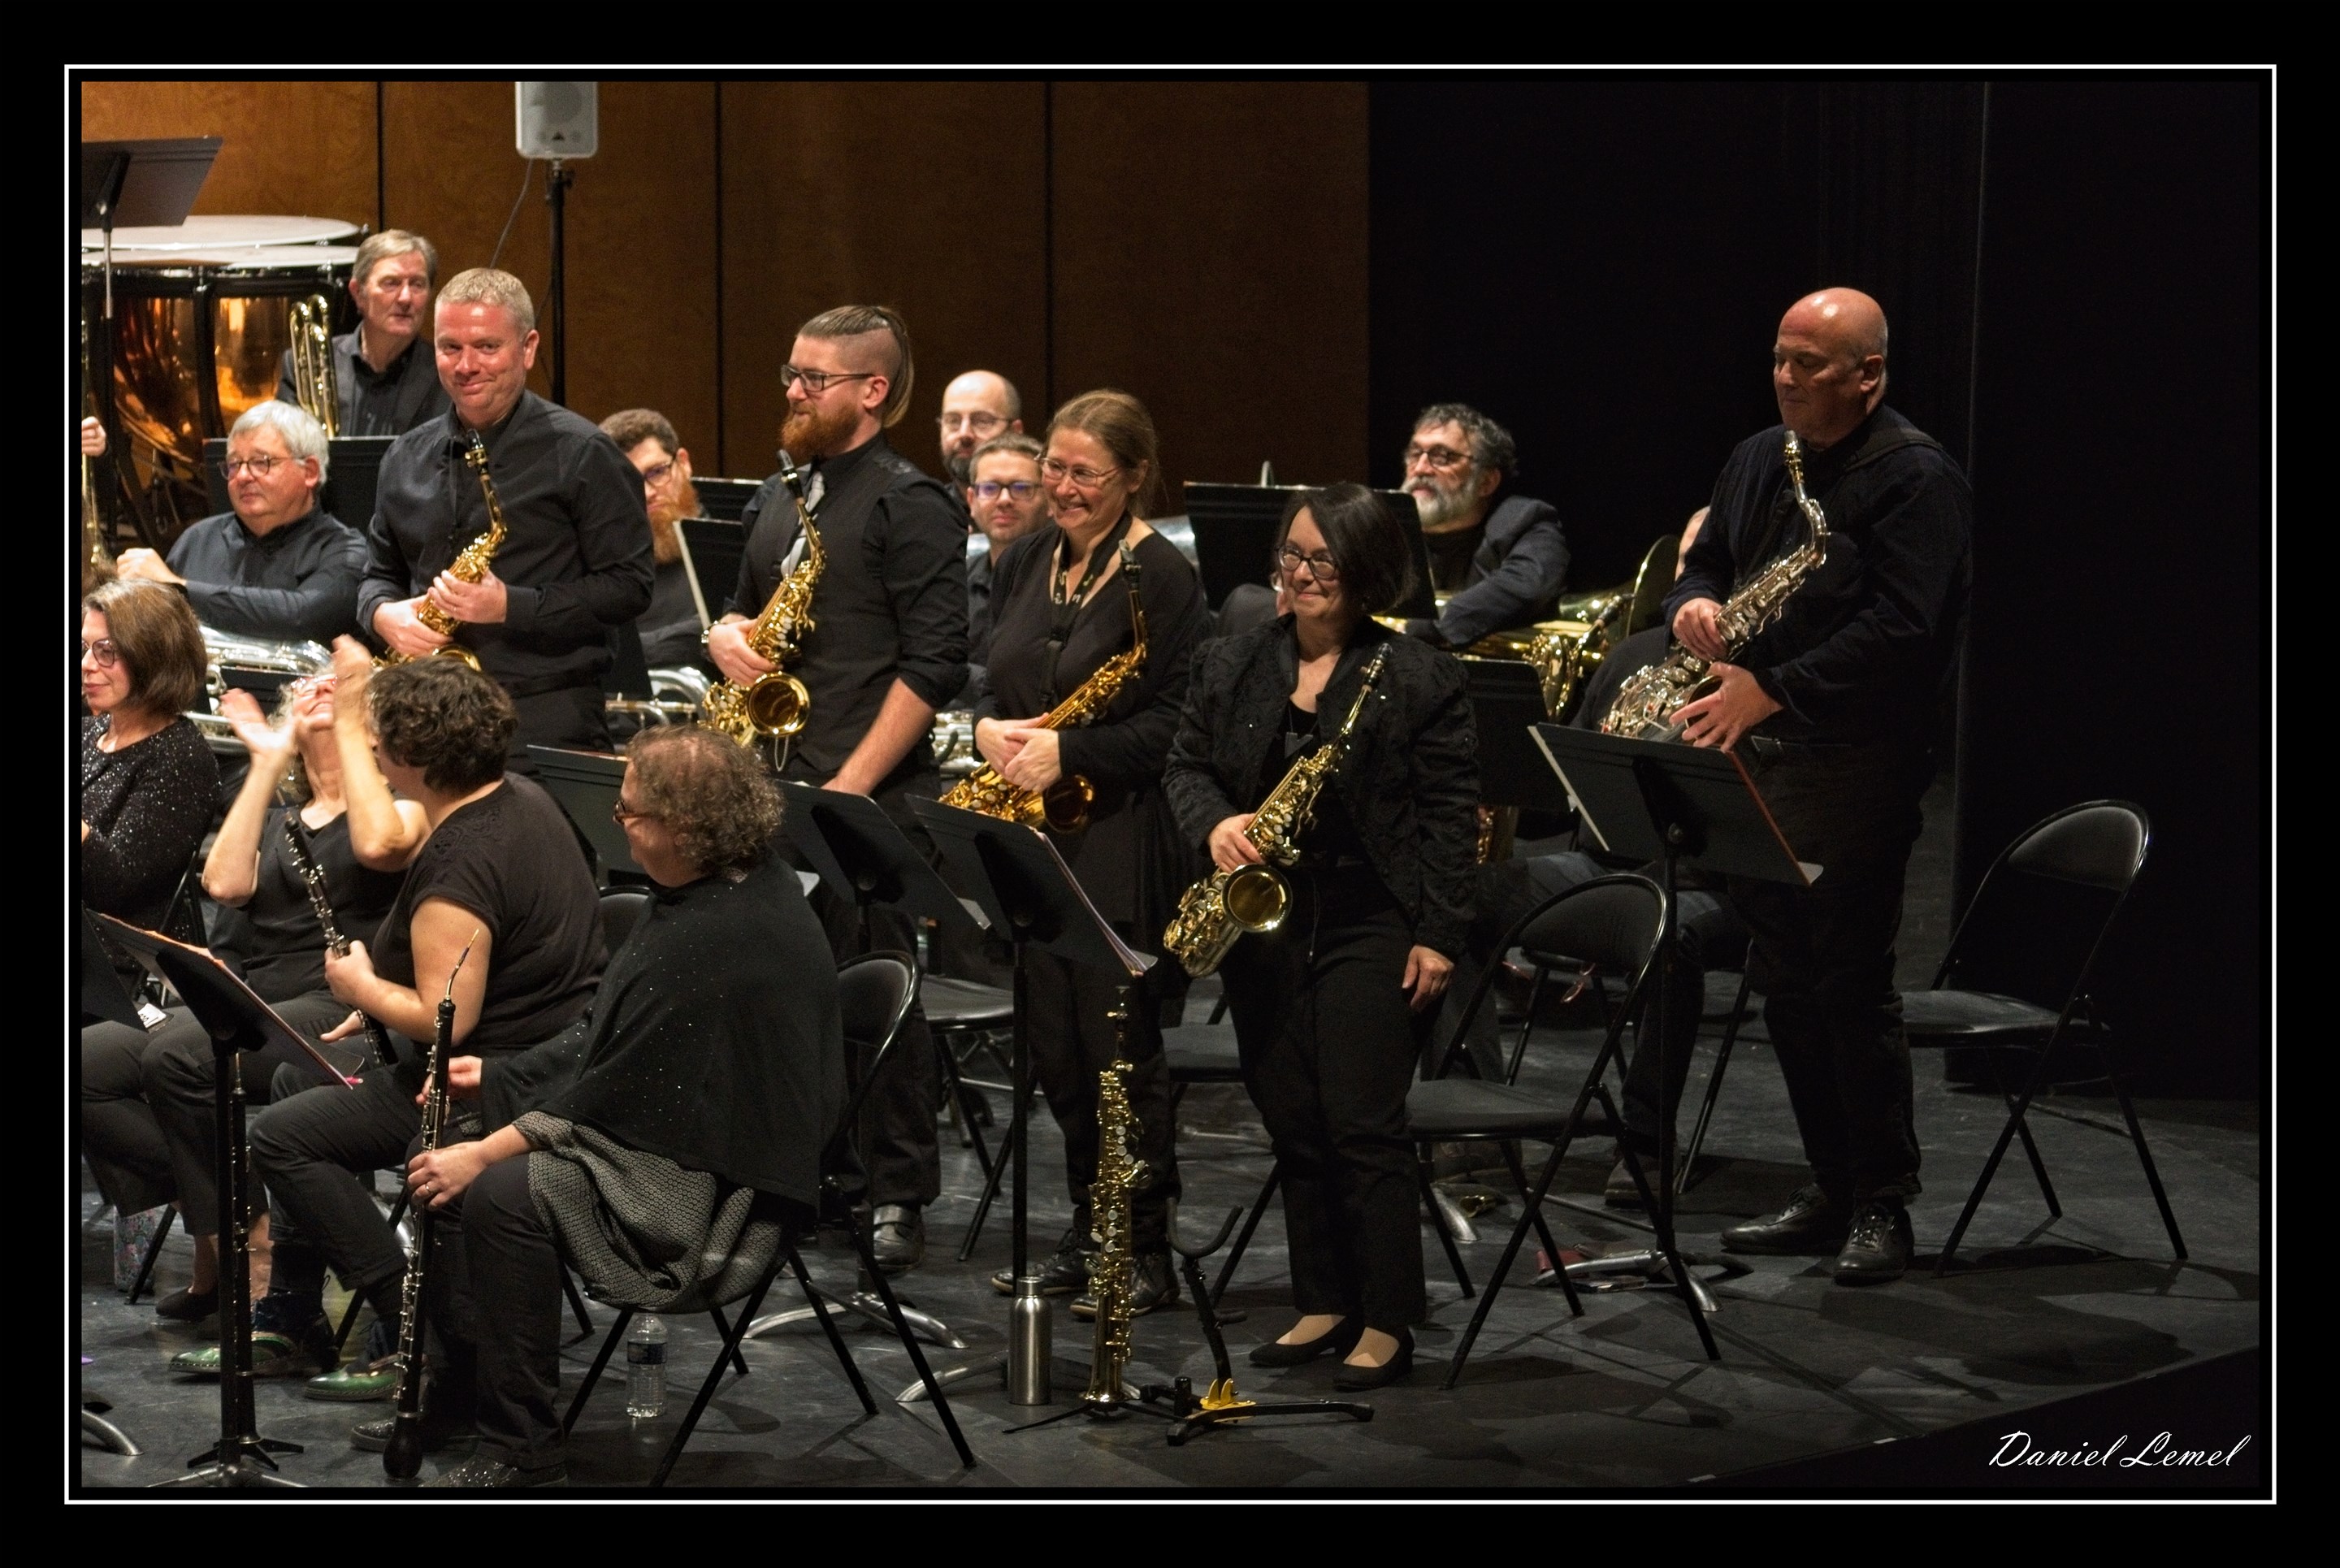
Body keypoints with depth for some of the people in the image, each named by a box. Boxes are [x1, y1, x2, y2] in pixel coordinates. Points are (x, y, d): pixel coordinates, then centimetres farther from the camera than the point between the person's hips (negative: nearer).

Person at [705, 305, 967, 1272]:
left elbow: (933, 666, -13)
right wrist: (726, 635, 3)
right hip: (771, 783, 7)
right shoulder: (777, 501, 17)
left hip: (869, 793, -7)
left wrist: (853, 784, -18)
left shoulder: (908, 505, -7)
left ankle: (898, 1200, 4)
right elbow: (743, 609, 29)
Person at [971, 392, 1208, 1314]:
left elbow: (1175, 726, -15)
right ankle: (1086, 1235, 21)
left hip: (1123, 841, -7)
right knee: (1054, 1044, 11)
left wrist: (1066, 751, -21)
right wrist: (989, 728, -2)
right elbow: (996, 677, 19)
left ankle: (1147, 1254, 5)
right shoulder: (1027, 561, 12)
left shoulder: (1162, 577, -10)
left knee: (1120, 1049, -4)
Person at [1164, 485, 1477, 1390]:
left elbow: (1451, 813, -5)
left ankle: (1387, 1324, -1)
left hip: (1371, 927, -5)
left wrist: (1437, 934, -10)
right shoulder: (1229, 667, 11)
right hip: (1260, 927, 5)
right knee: (1291, 1127, 8)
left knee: (1363, 1127, -7)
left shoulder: (1419, 678, -3)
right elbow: (1186, 764, 13)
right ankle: (1322, 1306, 17)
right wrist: (1215, 823, -9)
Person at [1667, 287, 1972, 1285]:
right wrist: (1695, 605, -2)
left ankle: (1882, 1205, 1)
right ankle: (1829, 1190, 19)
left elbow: (1899, 627, -20)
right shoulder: (1759, 460, 15)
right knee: (1784, 978, 10)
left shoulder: (1916, 479, -11)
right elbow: (1706, 561, 23)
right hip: (1756, 755, 8)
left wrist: (1770, 690, -22)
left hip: (1857, 764, -8)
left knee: (1851, 982, -7)